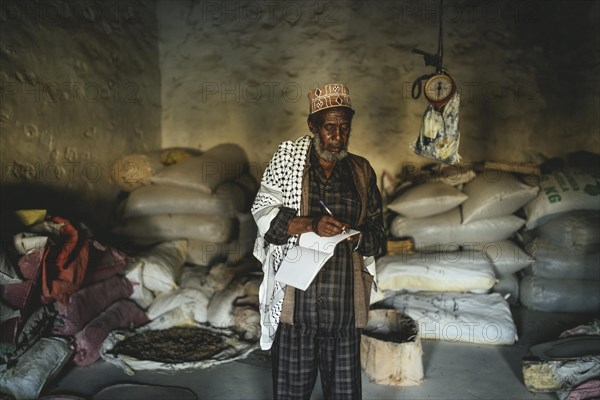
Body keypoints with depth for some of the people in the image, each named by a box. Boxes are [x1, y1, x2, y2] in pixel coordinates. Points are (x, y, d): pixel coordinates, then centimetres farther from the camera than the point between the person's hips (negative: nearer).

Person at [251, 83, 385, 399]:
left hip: (344, 299, 2)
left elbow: (377, 228, 12)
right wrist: (311, 224, -20)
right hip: (296, 294, -2)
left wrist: (356, 234, -11)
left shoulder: (362, 171, 9)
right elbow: (264, 212, -4)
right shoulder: (287, 159, 2)